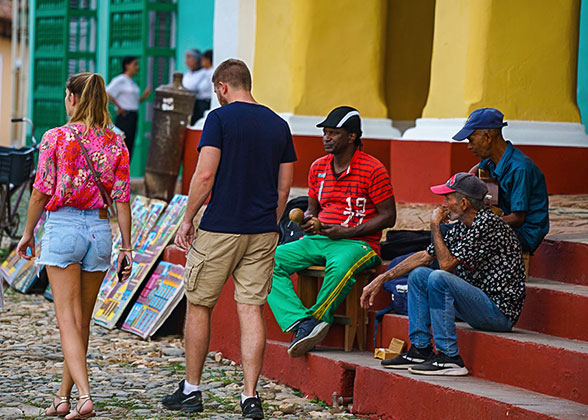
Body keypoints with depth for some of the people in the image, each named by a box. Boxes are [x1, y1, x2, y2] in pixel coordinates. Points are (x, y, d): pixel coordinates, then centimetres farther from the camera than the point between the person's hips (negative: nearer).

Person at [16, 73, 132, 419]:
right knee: (83, 320, 14)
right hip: (100, 229, 4)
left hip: (63, 227, -4)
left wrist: (28, 233, 9)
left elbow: (41, 192, -4)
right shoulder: (116, 143, 2)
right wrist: (127, 247, 7)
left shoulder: (56, 138, -7)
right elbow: (122, 199, 2)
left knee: (68, 320, -5)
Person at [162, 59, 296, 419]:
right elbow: (284, 187, 11)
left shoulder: (220, 118, -7)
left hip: (219, 229, -4)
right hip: (262, 232, 4)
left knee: (199, 306, 10)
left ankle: (192, 390, 17)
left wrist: (187, 220, -4)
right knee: (252, 310, 4)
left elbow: (205, 176, -14)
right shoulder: (278, 125, 9)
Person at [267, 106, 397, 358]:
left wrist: (347, 232, -14)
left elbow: (388, 216, -5)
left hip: (358, 243, -6)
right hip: (318, 240, 6)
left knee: (340, 266, -42)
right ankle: (302, 324, -35)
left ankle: (313, 321, -26)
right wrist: (307, 221, -2)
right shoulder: (318, 167, 15)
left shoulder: (373, 170, -4)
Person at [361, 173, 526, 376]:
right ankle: (420, 350, 5)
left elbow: (446, 263, -20)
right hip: (479, 302, 10)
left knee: (439, 278, -27)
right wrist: (382, 279, 14)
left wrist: (435, 226, -8)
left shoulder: (488, 224, -18)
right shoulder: (462, 227, 9)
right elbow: (425, 256, 16)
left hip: (501, 311, -10)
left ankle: (449, 358, -21)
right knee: (419, 274, 10)